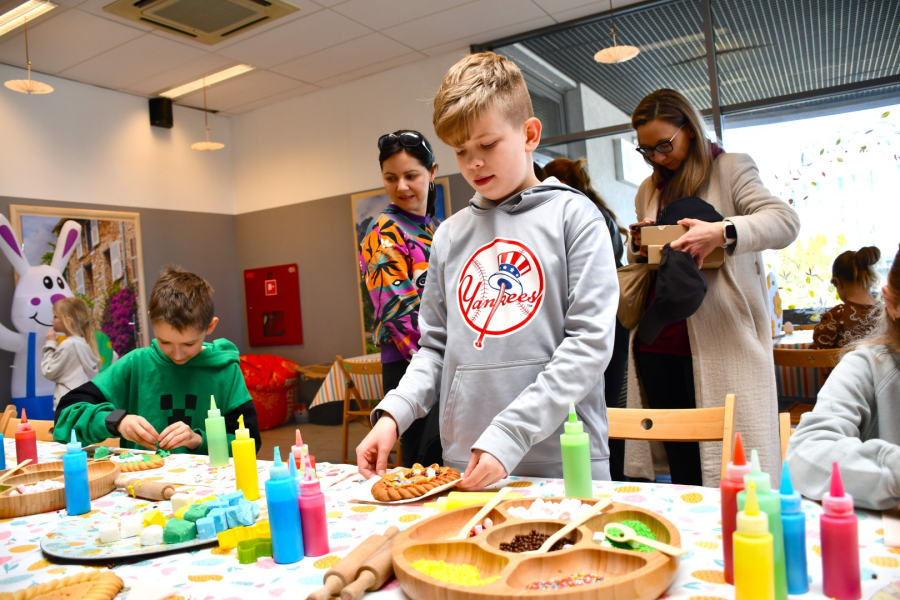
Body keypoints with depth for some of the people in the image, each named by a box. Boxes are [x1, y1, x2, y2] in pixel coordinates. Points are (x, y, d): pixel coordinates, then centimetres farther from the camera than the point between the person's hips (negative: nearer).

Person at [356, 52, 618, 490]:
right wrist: (393, 413, -4)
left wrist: (509, 435, -17)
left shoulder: (572, 216, -4)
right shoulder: (450, 235, 8)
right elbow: (435, 345, 12)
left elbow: (591, 341, -12)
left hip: (561, 463, -3)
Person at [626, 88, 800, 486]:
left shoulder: (731, 169, 5)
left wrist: (721, 233, -27)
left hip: (719, 344, -4)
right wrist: (639, 246, 3)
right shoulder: (648, 191, 21)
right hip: (657, 344, 5)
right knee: (683, 471, 8)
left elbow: (785, 222, -10)